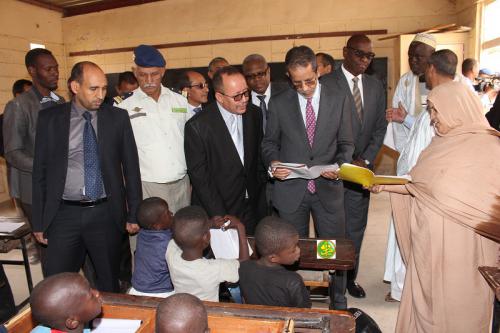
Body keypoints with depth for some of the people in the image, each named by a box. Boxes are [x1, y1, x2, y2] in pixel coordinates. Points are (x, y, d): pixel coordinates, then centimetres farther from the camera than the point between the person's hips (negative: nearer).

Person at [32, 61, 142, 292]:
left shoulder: (118, 118, 0)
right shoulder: (49, 119, 1)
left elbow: (131, 167, 3)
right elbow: (40, 171, 4)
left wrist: (133, 214, 3)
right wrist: (39, 221, 3)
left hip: (106, 214, 0)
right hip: (64, 215, 0)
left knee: (109, 284, 13)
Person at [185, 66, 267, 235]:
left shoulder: (254, 114, 0)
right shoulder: (197, 126, -16)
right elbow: (199, 176, -13)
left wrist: (260, 188, 9)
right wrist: (220, 217, -15)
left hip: (253, 206, 5)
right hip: (218, 210, -4)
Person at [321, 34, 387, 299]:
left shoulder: (375, 86, 10)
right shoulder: (326, 83, -7)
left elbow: (380, 127, 10)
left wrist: (365, 160, -3)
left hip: (361, 168, 5)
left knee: (356, 227, 12)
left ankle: (350, 276, 28)